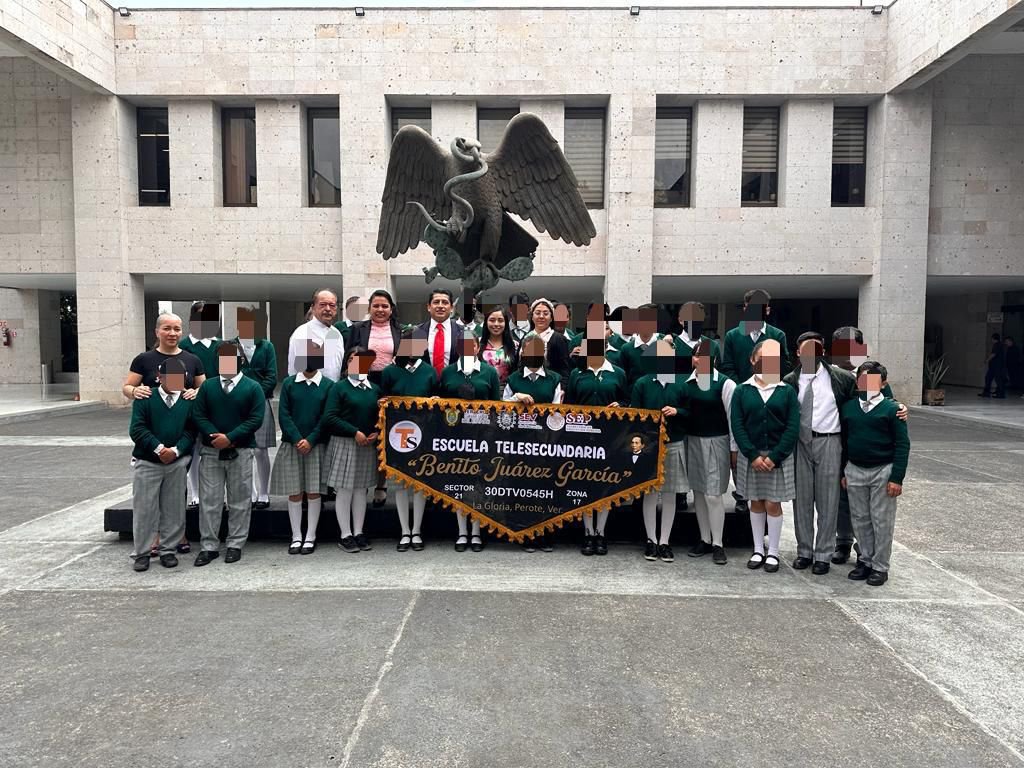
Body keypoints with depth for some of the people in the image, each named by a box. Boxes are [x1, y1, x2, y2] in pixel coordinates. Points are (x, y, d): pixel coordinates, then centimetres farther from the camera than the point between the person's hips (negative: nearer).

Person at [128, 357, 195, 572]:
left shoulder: (189, 401, 2)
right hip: (147, 463, -1)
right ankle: (142, 552, 14)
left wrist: (176, 450, -16)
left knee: (173, 509, 7)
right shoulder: (145, 399, -2)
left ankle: (168, 550, 19)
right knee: (144, 508, 3)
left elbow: (191, 430, -2)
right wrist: (158, 448, -17)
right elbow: (137, 429, -8)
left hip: (177, 463, 1)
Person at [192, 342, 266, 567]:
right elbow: (199, 416, 3)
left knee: (240, 501, 5)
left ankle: (235, 544, 16)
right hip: (211, 451, 2)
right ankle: (209, 546, 13)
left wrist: (229, 437, -16)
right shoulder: (207, 386, 7)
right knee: (209, 500, 4)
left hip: (241, 451, -2)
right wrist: (214, 436, -13)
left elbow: (255, 419, -8)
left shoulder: (253, 388, -1)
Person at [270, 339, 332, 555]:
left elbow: (327, 418, -3)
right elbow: (283, 415, -2)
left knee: (313, 492, 3)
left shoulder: (327, 385, 0)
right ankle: (296, 536, 15)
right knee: (294, 492, 5)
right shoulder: (289, 383, 3)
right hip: (291, 445, 1)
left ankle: (310, 537, 12)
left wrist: (310, 440, -13)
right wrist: (297, 439, -13)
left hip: (316, 445, -1)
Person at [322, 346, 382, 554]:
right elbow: (330, 417, -11)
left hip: (368, 446, 4)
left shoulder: (375, 389, 9)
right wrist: (355, 432, -16)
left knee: (361, 490, 10)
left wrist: (376, 433, -6)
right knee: (344, 490, 0)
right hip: (345, 444, -4)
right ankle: (346, 535, 10)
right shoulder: (339, 387, -4)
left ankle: (359, 533, 19)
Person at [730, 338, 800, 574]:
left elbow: (793, 428, -6)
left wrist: (774, 457, -13)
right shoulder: (742, 391, 1)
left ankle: (773, 553, 17)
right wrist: (753, 455, -11)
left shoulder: (787, 391, -1)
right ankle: (758, 550, 22)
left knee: (773, 504, 3)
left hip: (779, 456, -1)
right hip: (750, 456, 1)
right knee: (756, 502, 10)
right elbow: (737, 426, -3)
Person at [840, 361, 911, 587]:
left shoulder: (891, 409, -8)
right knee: (860, 519, 12)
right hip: (854, 470, 4)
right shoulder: (848, 408, 5)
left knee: (882, 521, 3)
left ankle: (880, 567, 14)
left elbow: (902, 445, -8)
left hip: (883, 471, -4)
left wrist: (897, 478, -13)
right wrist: (843, 472, 11)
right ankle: (865, 560, 25)